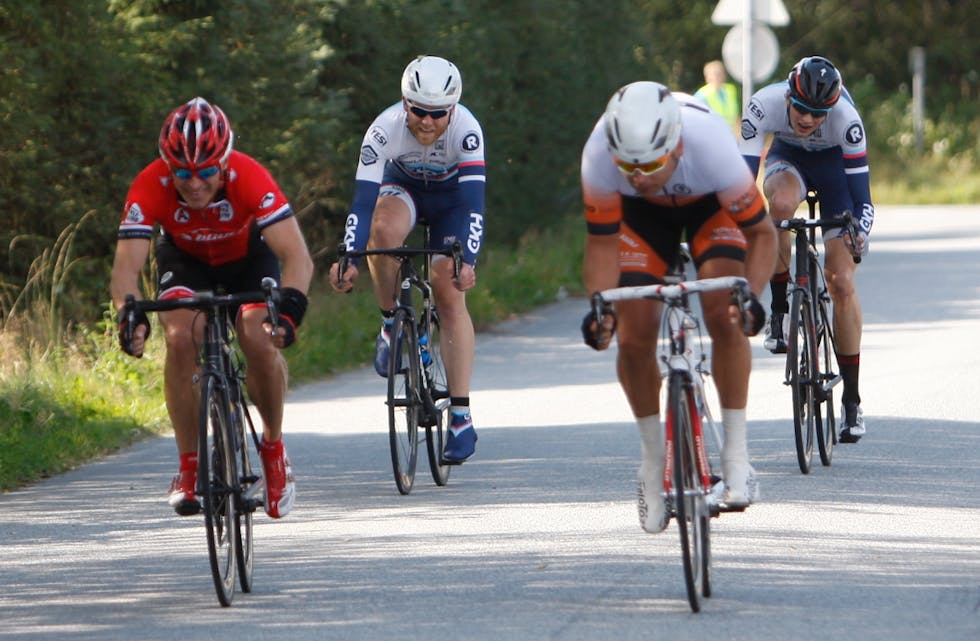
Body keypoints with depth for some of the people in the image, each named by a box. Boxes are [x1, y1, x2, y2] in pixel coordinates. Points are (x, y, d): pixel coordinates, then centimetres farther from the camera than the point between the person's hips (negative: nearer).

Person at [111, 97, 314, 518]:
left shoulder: (249, 178, -36)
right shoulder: (151, 186, -33)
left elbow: (296, 256, -42)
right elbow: (127, 265, -37)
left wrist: (289, 307, -60)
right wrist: (130, 315, -57)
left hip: (247, 256, -1)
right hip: (185, 259, 1)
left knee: (261, 341, -24)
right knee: (181, 338, -26)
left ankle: (274, 448, 3)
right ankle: (189, 466, -12)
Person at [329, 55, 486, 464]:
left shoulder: (466, 129, -35)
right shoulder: (385, 129, -34)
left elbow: (473, 203, -40)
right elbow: (363, 200, -38)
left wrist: (468, 261, -54)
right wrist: (348, 260, -50)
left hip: (452, 195, -1)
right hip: (402, 188, 1)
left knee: (450, 295, -13)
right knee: (384, 230, -36)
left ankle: (461, 416, -11)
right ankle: (391, 321, -11)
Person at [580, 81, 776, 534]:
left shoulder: (711, 145, -41)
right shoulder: (599, 155, -36)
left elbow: (761, 233, -28)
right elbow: (601, 243, -21)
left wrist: (751, 296, -44)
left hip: (711, 204, -2)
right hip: (643, 213, 2)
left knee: (725, 317, -24)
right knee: (634, 336, -10)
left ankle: (736, 455, -14)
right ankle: (652, 459, 11)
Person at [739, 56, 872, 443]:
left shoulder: (846, 118, -35)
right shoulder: (765, 105, -34)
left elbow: (862, 198, -31)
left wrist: (858, 234, -50)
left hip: (835, 164, -1)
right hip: (789, 158, 1)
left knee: (842, 283, -11)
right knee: (782, 202, -38)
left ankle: (852, 400, -1)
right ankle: (779, 310, -19)